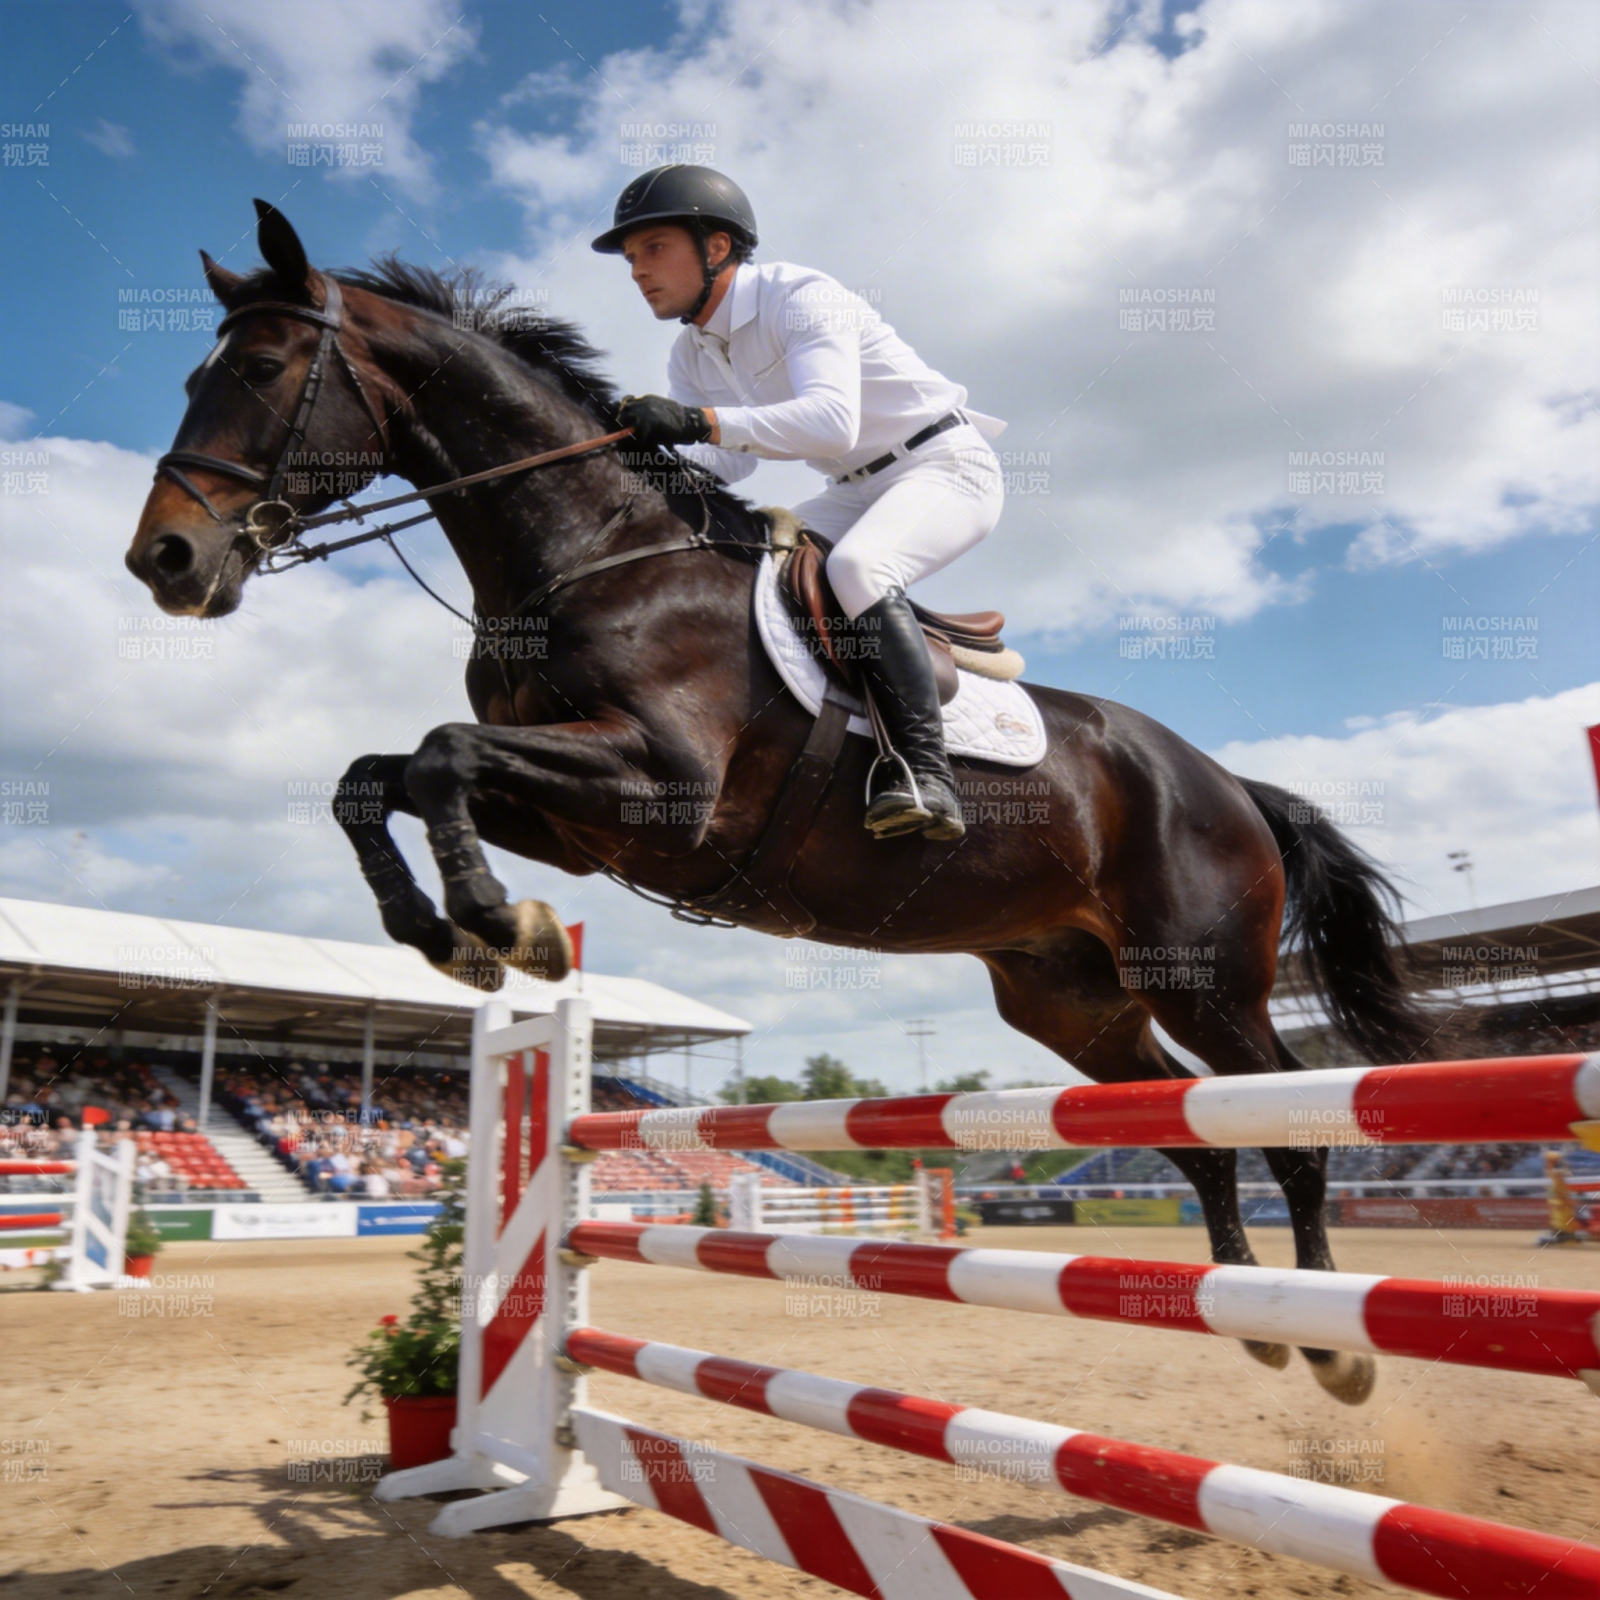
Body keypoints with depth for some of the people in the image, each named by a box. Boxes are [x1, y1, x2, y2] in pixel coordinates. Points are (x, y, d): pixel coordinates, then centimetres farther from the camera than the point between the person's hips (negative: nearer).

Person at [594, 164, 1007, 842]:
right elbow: (729, 462, -1)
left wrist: (698, 421, -42)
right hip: (859, 492, 9)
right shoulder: (691, 356, 6)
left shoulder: (801, 295, -19)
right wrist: (643, 447, -18)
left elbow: (832, 422, -35)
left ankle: (924, 770, -34)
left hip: (947, 464, -8)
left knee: (855, 566, -35)